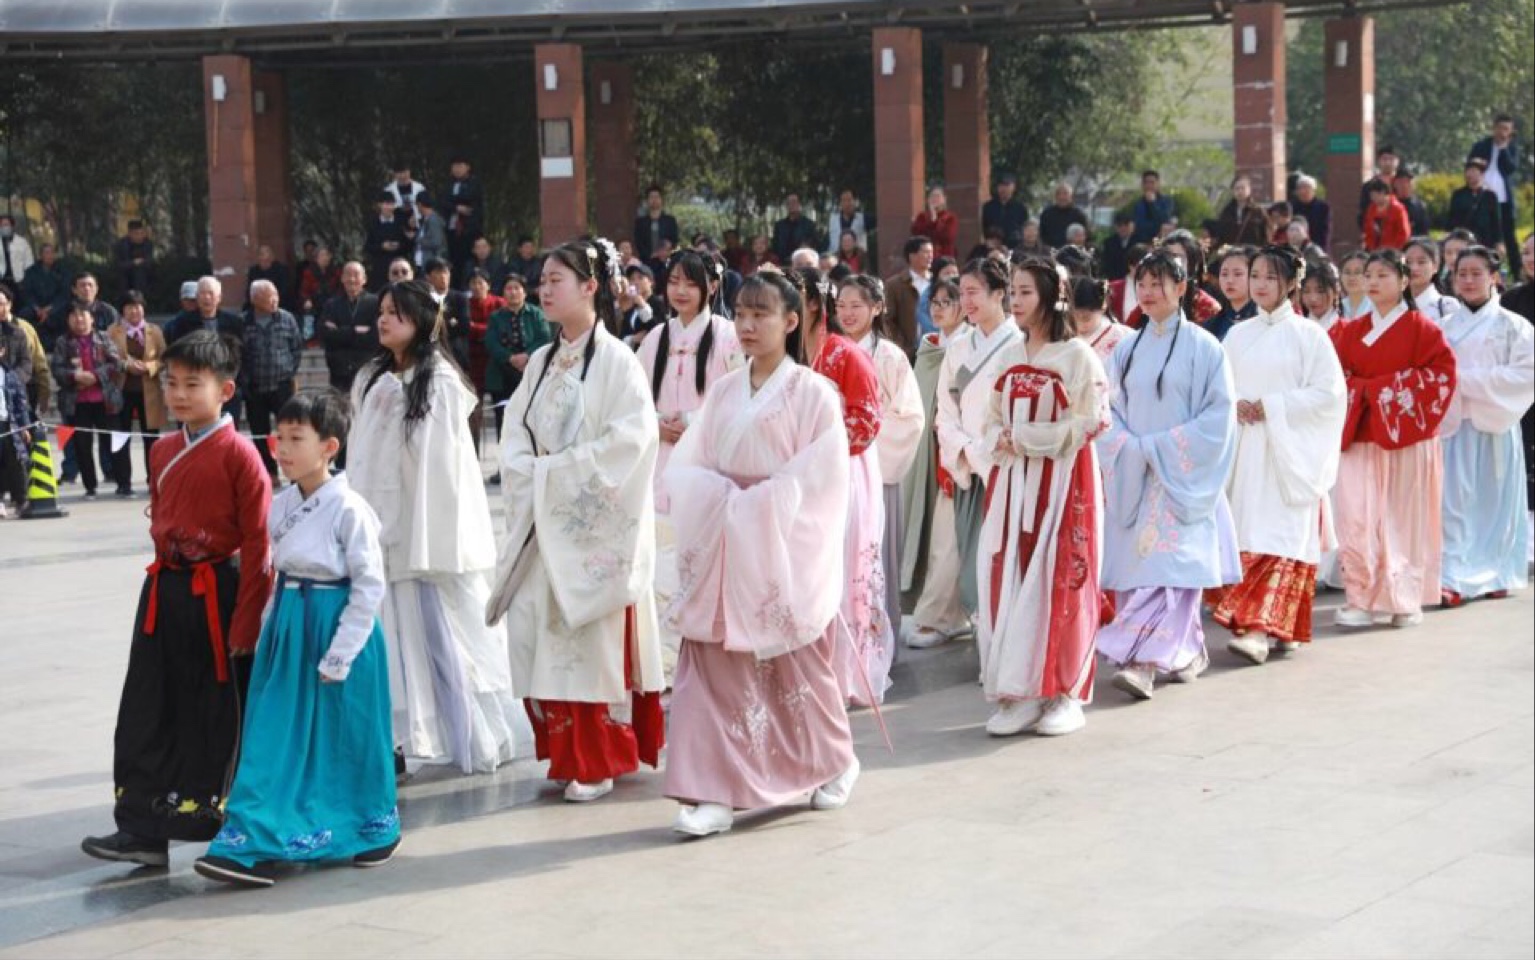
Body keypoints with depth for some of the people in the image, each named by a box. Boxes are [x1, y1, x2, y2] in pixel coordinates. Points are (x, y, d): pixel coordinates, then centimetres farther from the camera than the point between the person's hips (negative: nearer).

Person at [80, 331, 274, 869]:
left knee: (221, 715, 4)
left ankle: (230, 827, 19)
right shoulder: (163, 452, 10)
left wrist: (247, 623, -13)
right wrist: (167, 576, 17)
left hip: (219, 593, -6)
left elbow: (259, 542, -12)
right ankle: (143, 830, 5)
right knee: (147, 713, 3)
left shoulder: (238, 454, -11)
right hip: (164, 590, 6)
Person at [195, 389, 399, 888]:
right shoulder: (281, 505, 6)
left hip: (336, 626, -6)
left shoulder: (349, 509, -15)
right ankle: (253, 842, 5)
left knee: (344, 737, 6)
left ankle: (373, 830, 26)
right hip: (286, 629, 6)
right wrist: (270, 630, 10)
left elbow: (370, 586, -15)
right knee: (272, 736, 3)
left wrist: (338, 655, -16)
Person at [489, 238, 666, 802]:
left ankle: (599, 761, 4)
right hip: (545, 520, 6)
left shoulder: (616, 361, -8)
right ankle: (567, 750, 14)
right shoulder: (542, 363, 13)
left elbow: (629, 438, -17)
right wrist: (531, 479, -8)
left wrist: (553, 473, -14)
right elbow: (516, 436, 12)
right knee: (541, 633, 4)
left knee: (594, 637, -4)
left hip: (597, 523, -6)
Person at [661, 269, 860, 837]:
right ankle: (715, 791, -2)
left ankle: (834, 764, 30)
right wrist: (724, 502, -11)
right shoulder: (724, 391, 10)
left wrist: (758, 505, -16)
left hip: (785, 548, -4)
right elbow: (689, 467, 7)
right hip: (725, 546, 4)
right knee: (714, 663, -4)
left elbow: (820, 477, -11)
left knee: (796, 664, 7)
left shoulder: (811, 391, -5)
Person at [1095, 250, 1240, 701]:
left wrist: (1159, 447, -13)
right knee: (1137, 564, 3)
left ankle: (1142, 660, -22)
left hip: (1182, 477, -5)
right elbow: (1109, 409, 11)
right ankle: (1187, 653, 16)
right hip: (1133, 477, 5)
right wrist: (1129, 447, -9)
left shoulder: (1203, 347, -3)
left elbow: (1219, 414, -7)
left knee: (1168, 566, -14)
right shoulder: (1127, 349, 11)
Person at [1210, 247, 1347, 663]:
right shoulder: (1238, 336, 13)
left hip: (1289, 452, -5)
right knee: (1246, 539, 2)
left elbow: (1328, 392, -6)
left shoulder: (1307, 334, -1)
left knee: (1278, 540, -12)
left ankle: (1259, 629, -22)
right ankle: (1280, 629, 11)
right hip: (1244, 451, 5)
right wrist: (1235, 404, -7)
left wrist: (1272, 406, -12)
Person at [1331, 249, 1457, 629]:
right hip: (1360, 438, 3)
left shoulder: (1421, 328, -1)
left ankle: (1406, 599, 13)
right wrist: (1364, 392, -10)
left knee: (1405, 519, 2)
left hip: (1406, 439, -3)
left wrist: (1391, 389, -13)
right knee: (1356, 518, -7)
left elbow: (1441, 372, -9)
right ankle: (1362, 599, -3)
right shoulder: (1352, 331, 10)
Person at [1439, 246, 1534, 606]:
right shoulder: (1446, 327, 10)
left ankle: (1493, 573, 17)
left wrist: (1468, 380, -15)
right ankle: (1453, 578, -5)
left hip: (1495, 424, -2)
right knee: (1455, 499, -5)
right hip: (1456, 424, 2)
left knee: (1495, 499, 5)